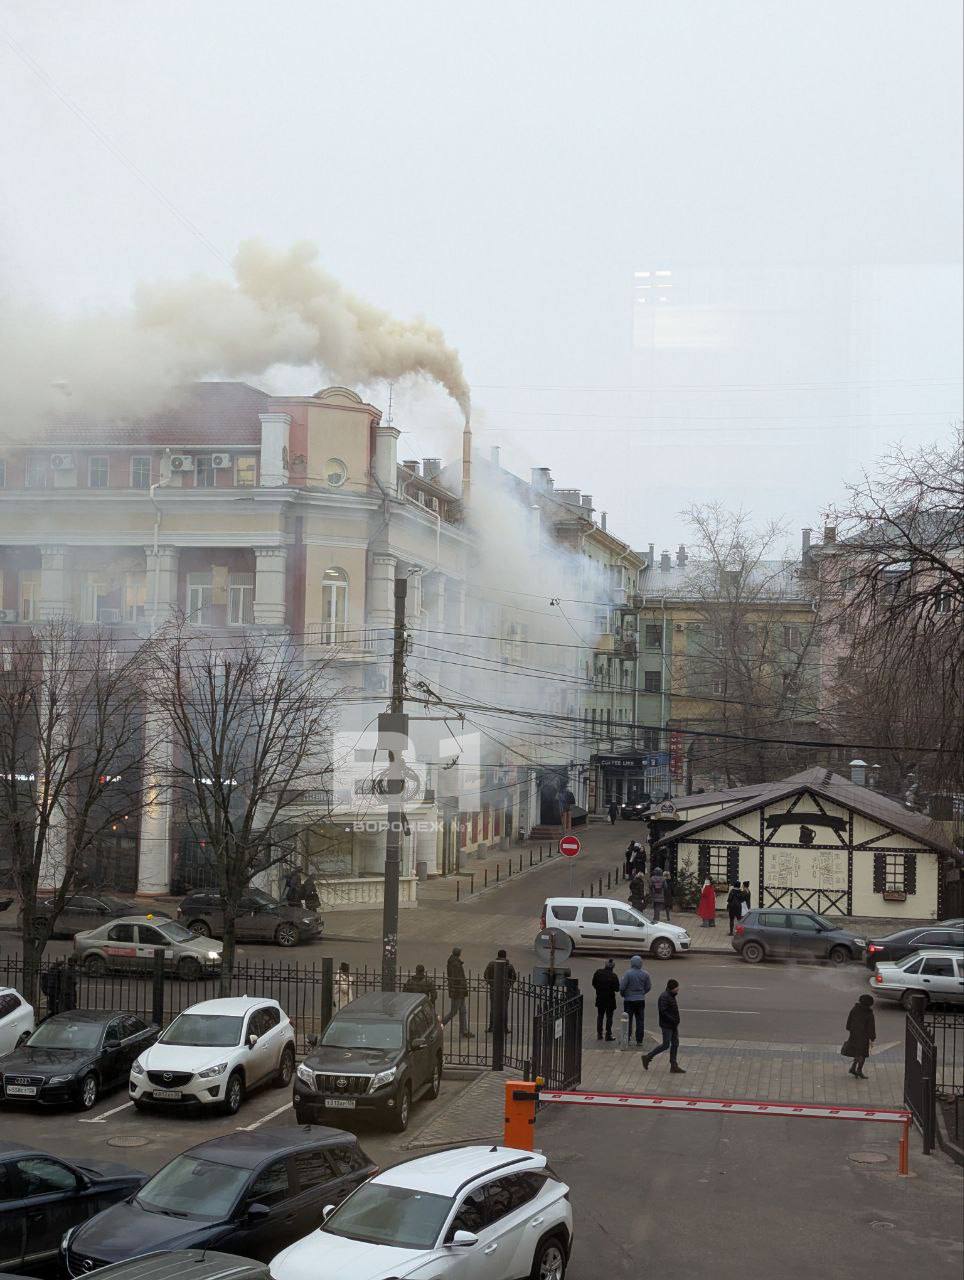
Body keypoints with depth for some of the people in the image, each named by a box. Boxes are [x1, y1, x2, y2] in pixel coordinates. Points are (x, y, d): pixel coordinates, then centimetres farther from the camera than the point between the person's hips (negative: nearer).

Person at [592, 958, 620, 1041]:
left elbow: (593, 984, 4)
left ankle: (599, 1034, 18)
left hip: (600, 998, 3)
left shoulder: (598, 973, -6)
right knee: (609, 1016, 7)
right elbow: (617, 989, -14)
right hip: (610, 999, -3)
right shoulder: (614, 976, -17)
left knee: (600, 1016, 15)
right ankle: (608, 1035, 8)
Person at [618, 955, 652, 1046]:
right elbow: (648, 987, 5)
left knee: (628, 1020, 6)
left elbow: (622, 987, -14)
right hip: (641, 1000, 3)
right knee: (640, 1021, 9)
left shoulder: (628, 973, -16)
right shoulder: (645, 974, -4)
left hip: (629, 1000, -3)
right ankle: (639, 1040, 10)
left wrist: (623, 994, 6)